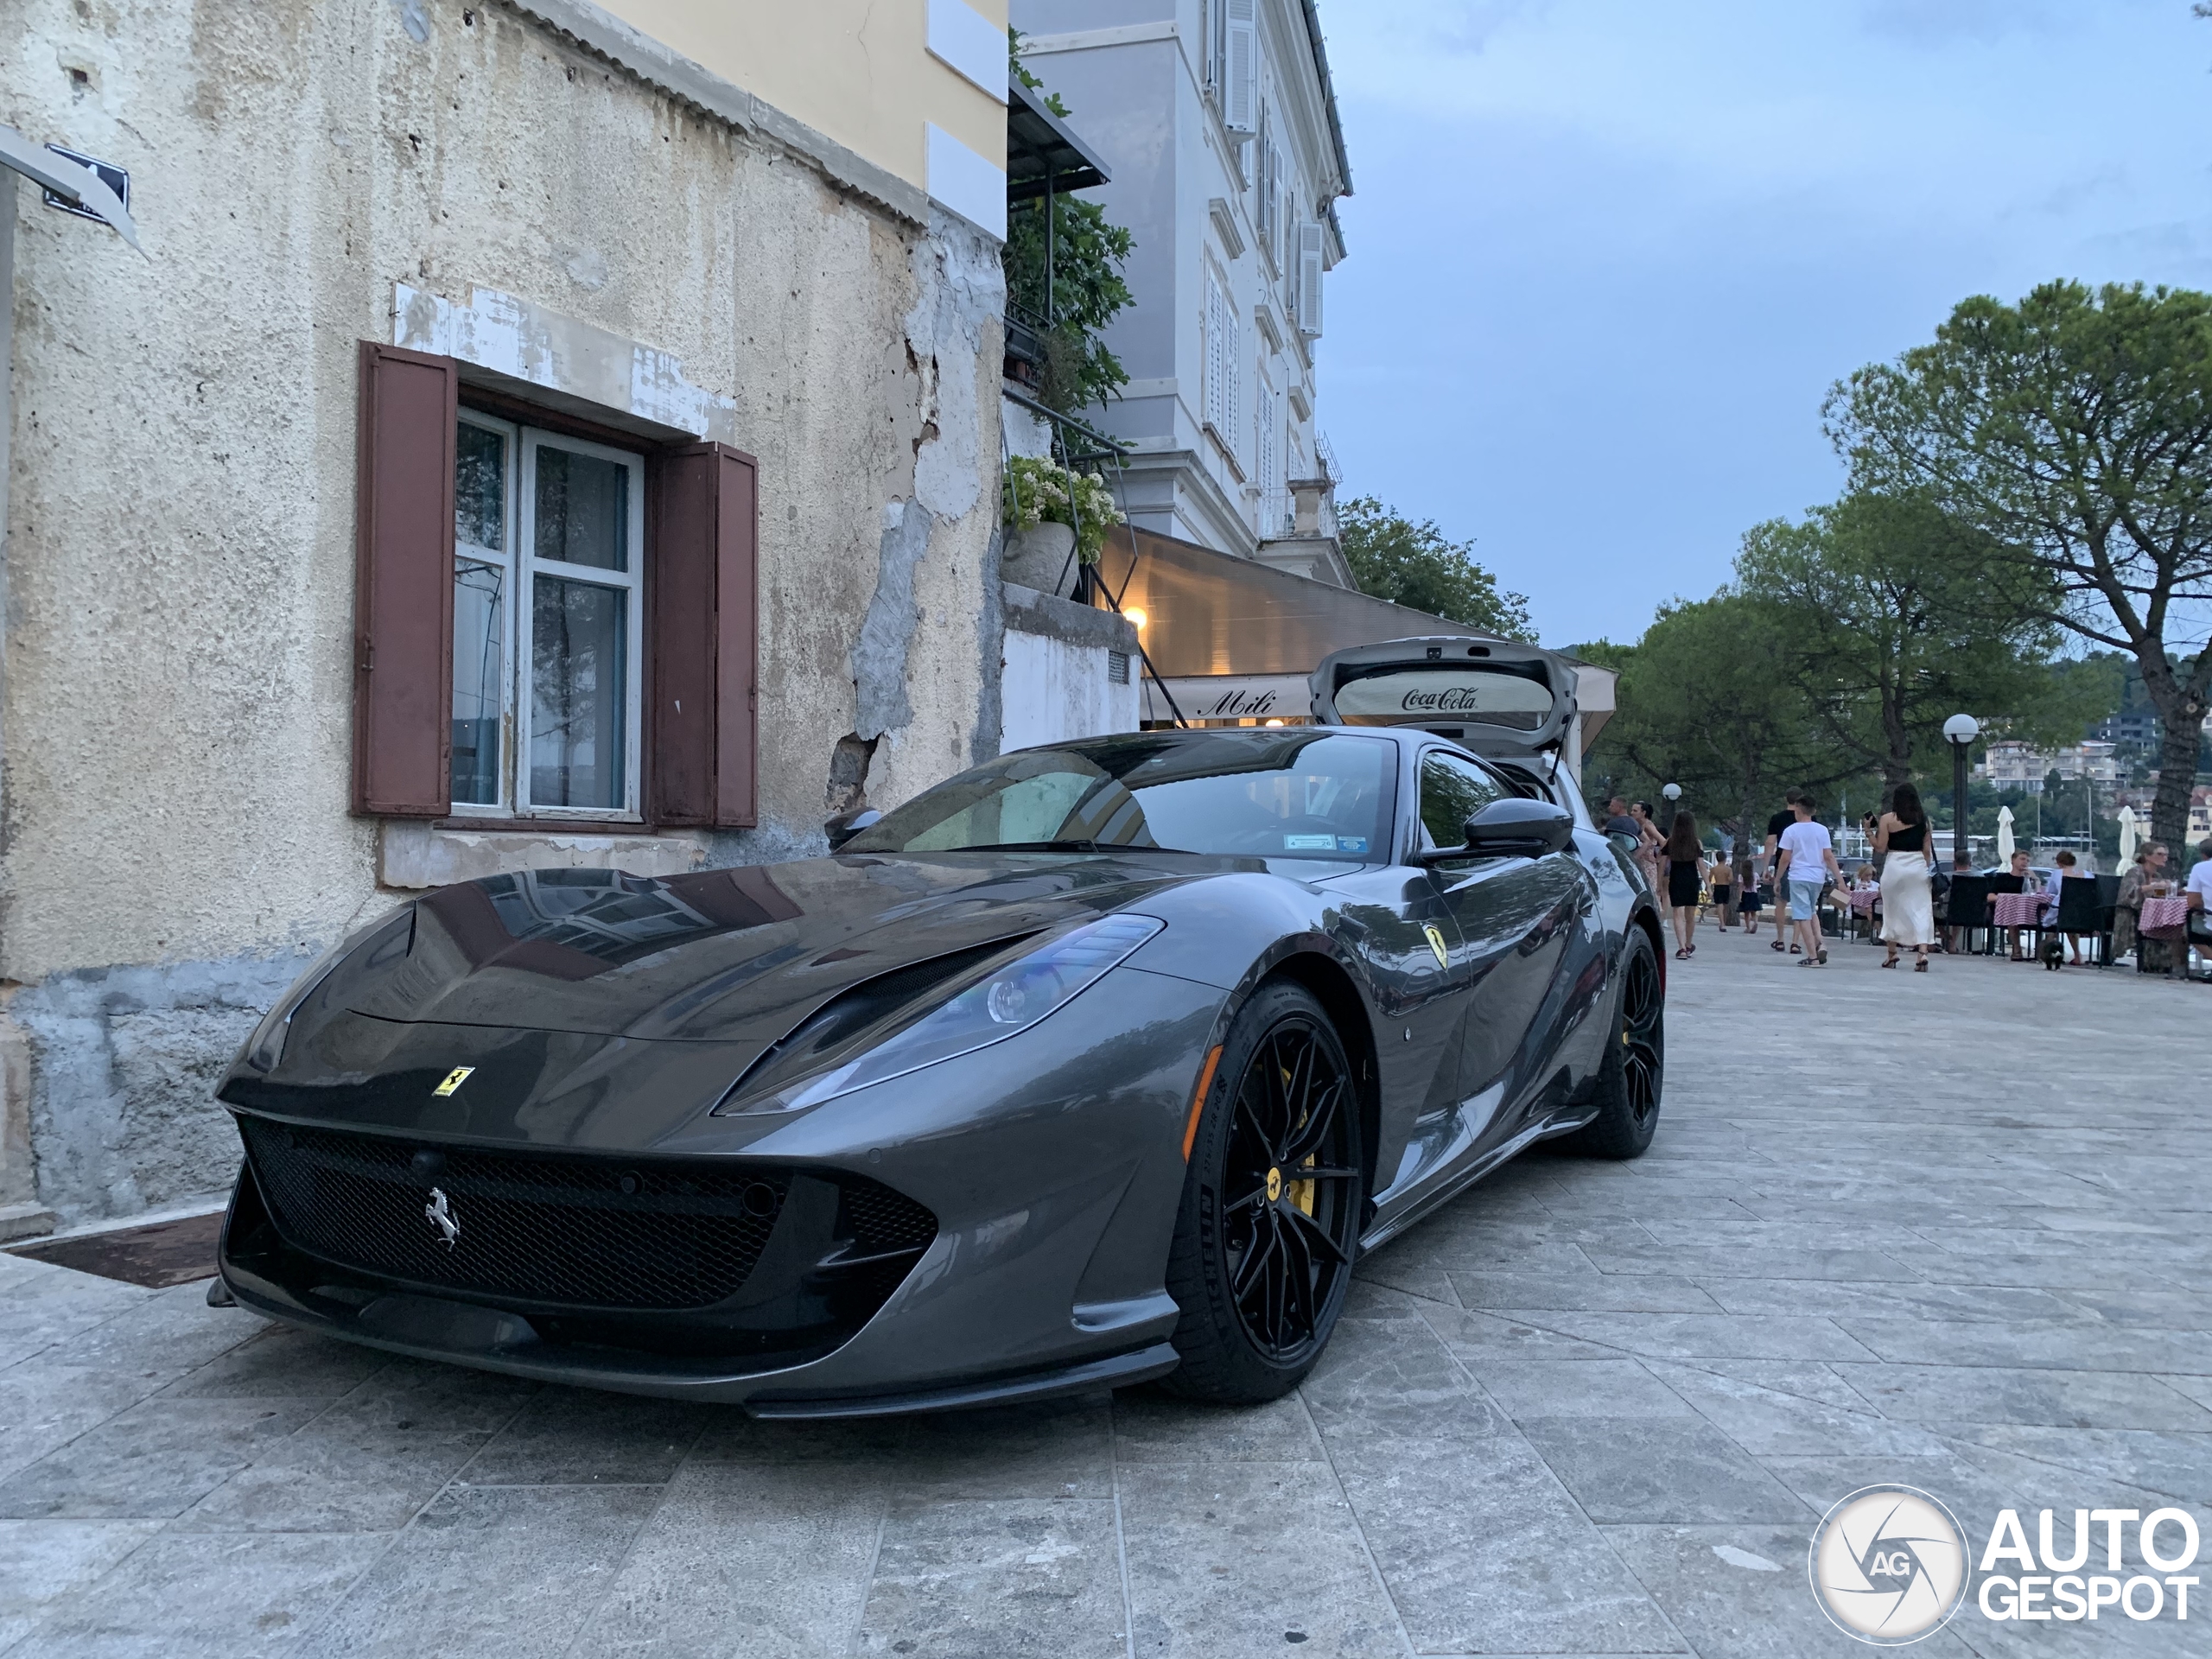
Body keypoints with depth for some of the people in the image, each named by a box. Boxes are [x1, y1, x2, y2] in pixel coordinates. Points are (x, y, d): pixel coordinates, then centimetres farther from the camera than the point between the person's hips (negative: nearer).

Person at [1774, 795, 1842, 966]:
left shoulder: (1791, 831, -5)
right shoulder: (1822, 830, 2)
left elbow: (1785, 858, -5)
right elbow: (1828, 856, -3)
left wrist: (1777, 880, 4)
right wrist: (1840, 879, -1)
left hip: (1798, 877, -4)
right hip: (1818, 877, 4)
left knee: (1803, 917, -2)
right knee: (1812, 912, 23)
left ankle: (1812, 957, -7)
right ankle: (1820, 944, 2)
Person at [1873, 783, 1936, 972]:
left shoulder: (1887, 819, -4)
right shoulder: (1923, 819, 5)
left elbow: (1880, 848, -5)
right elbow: (1927, 849, 7)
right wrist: (1927, 869, 15)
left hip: (1894, 867, -2)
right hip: (1918, 866, 2)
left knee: (1893, 909, 11)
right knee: (1921, 910, 0)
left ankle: (1892, 955, 19)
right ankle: (1922, 953, -15)